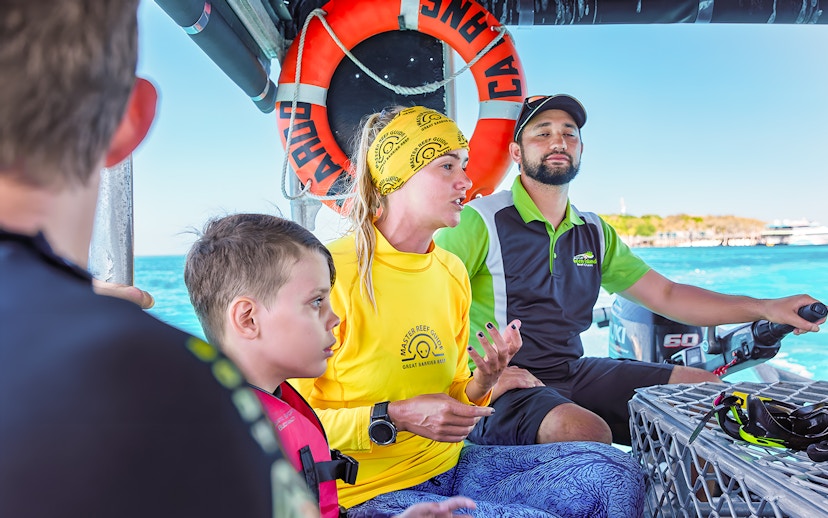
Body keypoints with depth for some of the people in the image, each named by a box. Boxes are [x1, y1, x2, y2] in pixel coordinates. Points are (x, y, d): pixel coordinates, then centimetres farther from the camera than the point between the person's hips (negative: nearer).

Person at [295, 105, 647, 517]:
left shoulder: (452, 271, 5)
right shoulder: (331, 272, -18)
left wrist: (483, 382, -9)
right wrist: (393, 418, -23)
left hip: (449, 465, 7)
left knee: (614, 474, -6)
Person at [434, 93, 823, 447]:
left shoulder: (595, 233, 12)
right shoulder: (481, 221, -9)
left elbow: (666, 295, 14)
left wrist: (766, 308, 4)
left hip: (573, 372, 7)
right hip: (499, 389, -7)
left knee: (707, 388, 3)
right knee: (587, 432, -36)